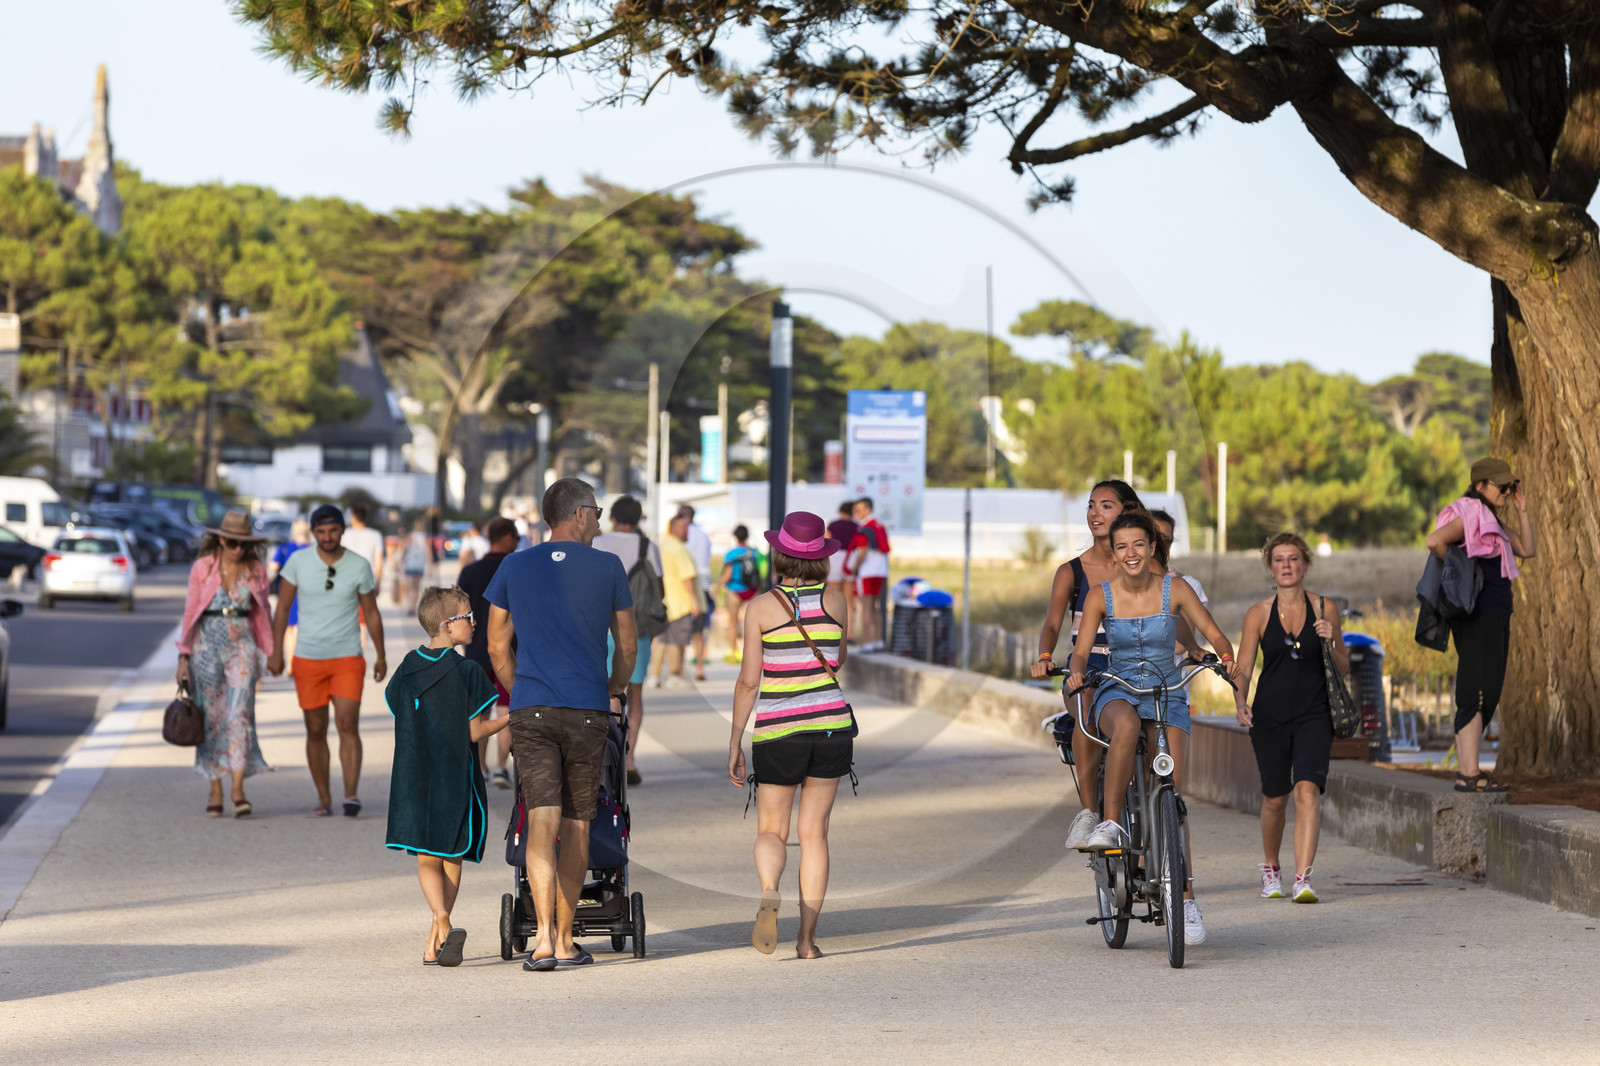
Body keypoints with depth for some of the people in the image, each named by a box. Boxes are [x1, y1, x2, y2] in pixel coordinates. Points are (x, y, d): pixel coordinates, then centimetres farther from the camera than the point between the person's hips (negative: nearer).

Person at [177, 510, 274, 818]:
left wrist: (273, 653, 10)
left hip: (242, 646, 0)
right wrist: (183, 657, -2)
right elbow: (190, 613, 1)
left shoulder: (256, 570, 3)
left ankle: (238, 790, -17)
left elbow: (262, 614, 11)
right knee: (211, 718, 4)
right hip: (207, 645, 0)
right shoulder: (202, 568, -2)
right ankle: (215, 791, 12)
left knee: (240, 714, -13)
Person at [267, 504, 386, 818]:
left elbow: (371, 613, 7)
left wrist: (381, 656, 10)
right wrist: (276, 653, 1)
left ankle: (351, 795, -22)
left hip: (348, 659, -1)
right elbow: (282, 609, 5)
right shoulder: (298, 562, -2)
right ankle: (324, 799, 15)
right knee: (315, 731, 5)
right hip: (308, 660, 1)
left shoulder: (359, 566, -3)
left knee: (348, 724, -16)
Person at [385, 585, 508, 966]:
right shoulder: (468, 672, -10)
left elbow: (402, 720, 10)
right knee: (451, 860, 10)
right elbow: (475, 732, -9)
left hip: (414, 778, 3)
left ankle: (442, 923, -19)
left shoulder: (407, 669, 4)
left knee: (426, 859, 6)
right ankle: (434, 943, 9)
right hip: (456, 778, -3)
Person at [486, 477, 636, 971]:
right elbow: (627, 647, 10)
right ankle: (565, 940, 15)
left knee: (541, 823, -6)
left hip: (531, 710, 1)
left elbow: (497, 645, 12)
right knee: (576, 825, 9)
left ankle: (545, 937, -22)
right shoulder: (607, 567, 3)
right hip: (588, 711, -1)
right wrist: (614, 692, 28)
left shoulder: (515, 566, 7)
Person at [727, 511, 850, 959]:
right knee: (813, 833, 9)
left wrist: (735, 743, 2)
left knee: (771, 833, 10)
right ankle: (808, 936, 3)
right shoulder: (834, 600, 1)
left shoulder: (761, 607, -5)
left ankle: (769, 892, -22)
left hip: (779, 732, -2)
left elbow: (748, 680, -5)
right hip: (832, 725, 2)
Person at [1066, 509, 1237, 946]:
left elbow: (1215, 636, -3)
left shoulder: (1175, 591, -2)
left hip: (1167, 697, 1)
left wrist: (1226, 659, -25)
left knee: (1171, 793, -14)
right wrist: (1076, 673, -29)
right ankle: (1111, 824, -31)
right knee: (1126, 725, -40)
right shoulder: (1101, 596, -2)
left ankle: (1186, 898, -8)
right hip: (1117, 693, -1)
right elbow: (1081, 651, -6)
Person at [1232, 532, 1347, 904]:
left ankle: (1303, 880, -23)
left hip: (1314, 715, -1)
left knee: (1308, 791, -18)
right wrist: (1240, 702, -17)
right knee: (1275, 798, 9)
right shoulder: (1259, 614, 3)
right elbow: (1242, 668, 2)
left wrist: (1331, 642, -10)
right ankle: (1271, 869, 33)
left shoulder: (1325, 609, 4)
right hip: (1270, 716, 1)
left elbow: (1344, 668, 10)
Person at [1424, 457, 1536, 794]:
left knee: (1483, 696, 11)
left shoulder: (1493, 519, 19)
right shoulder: (1470, 513, -11)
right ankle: (1469, 774, -14)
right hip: (1477, 617, -10)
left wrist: (1522, 511, 10)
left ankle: (1468, 770, 14)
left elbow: (1528, 550, 19)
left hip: (1495, 616, 10)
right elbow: (1435, 541, -25)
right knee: (1478, 694, -12)